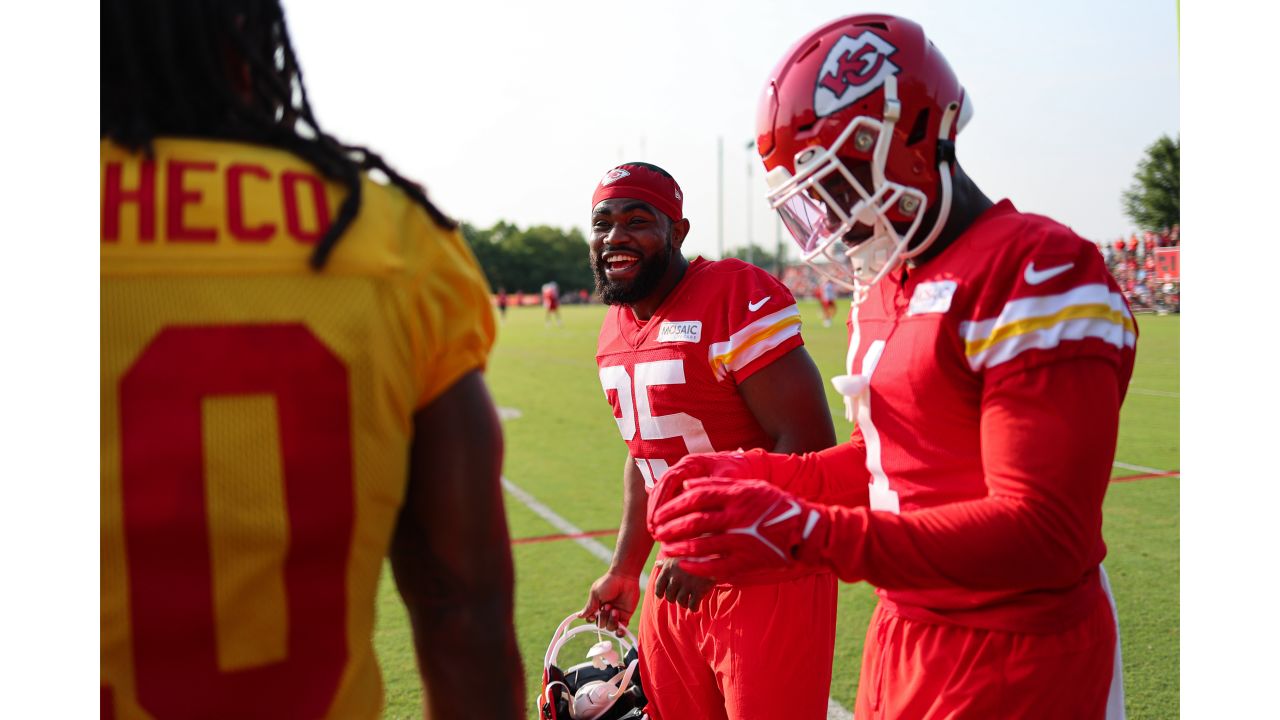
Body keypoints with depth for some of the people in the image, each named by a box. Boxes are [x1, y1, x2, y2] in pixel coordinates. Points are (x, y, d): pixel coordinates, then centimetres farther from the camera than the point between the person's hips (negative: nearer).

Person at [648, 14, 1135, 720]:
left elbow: (1046, 536, -25)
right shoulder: (884, 287, 7)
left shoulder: (1033, 275, -21)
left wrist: (806, 532, -31)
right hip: (901, 636, 8)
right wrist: (757, 474, 1)